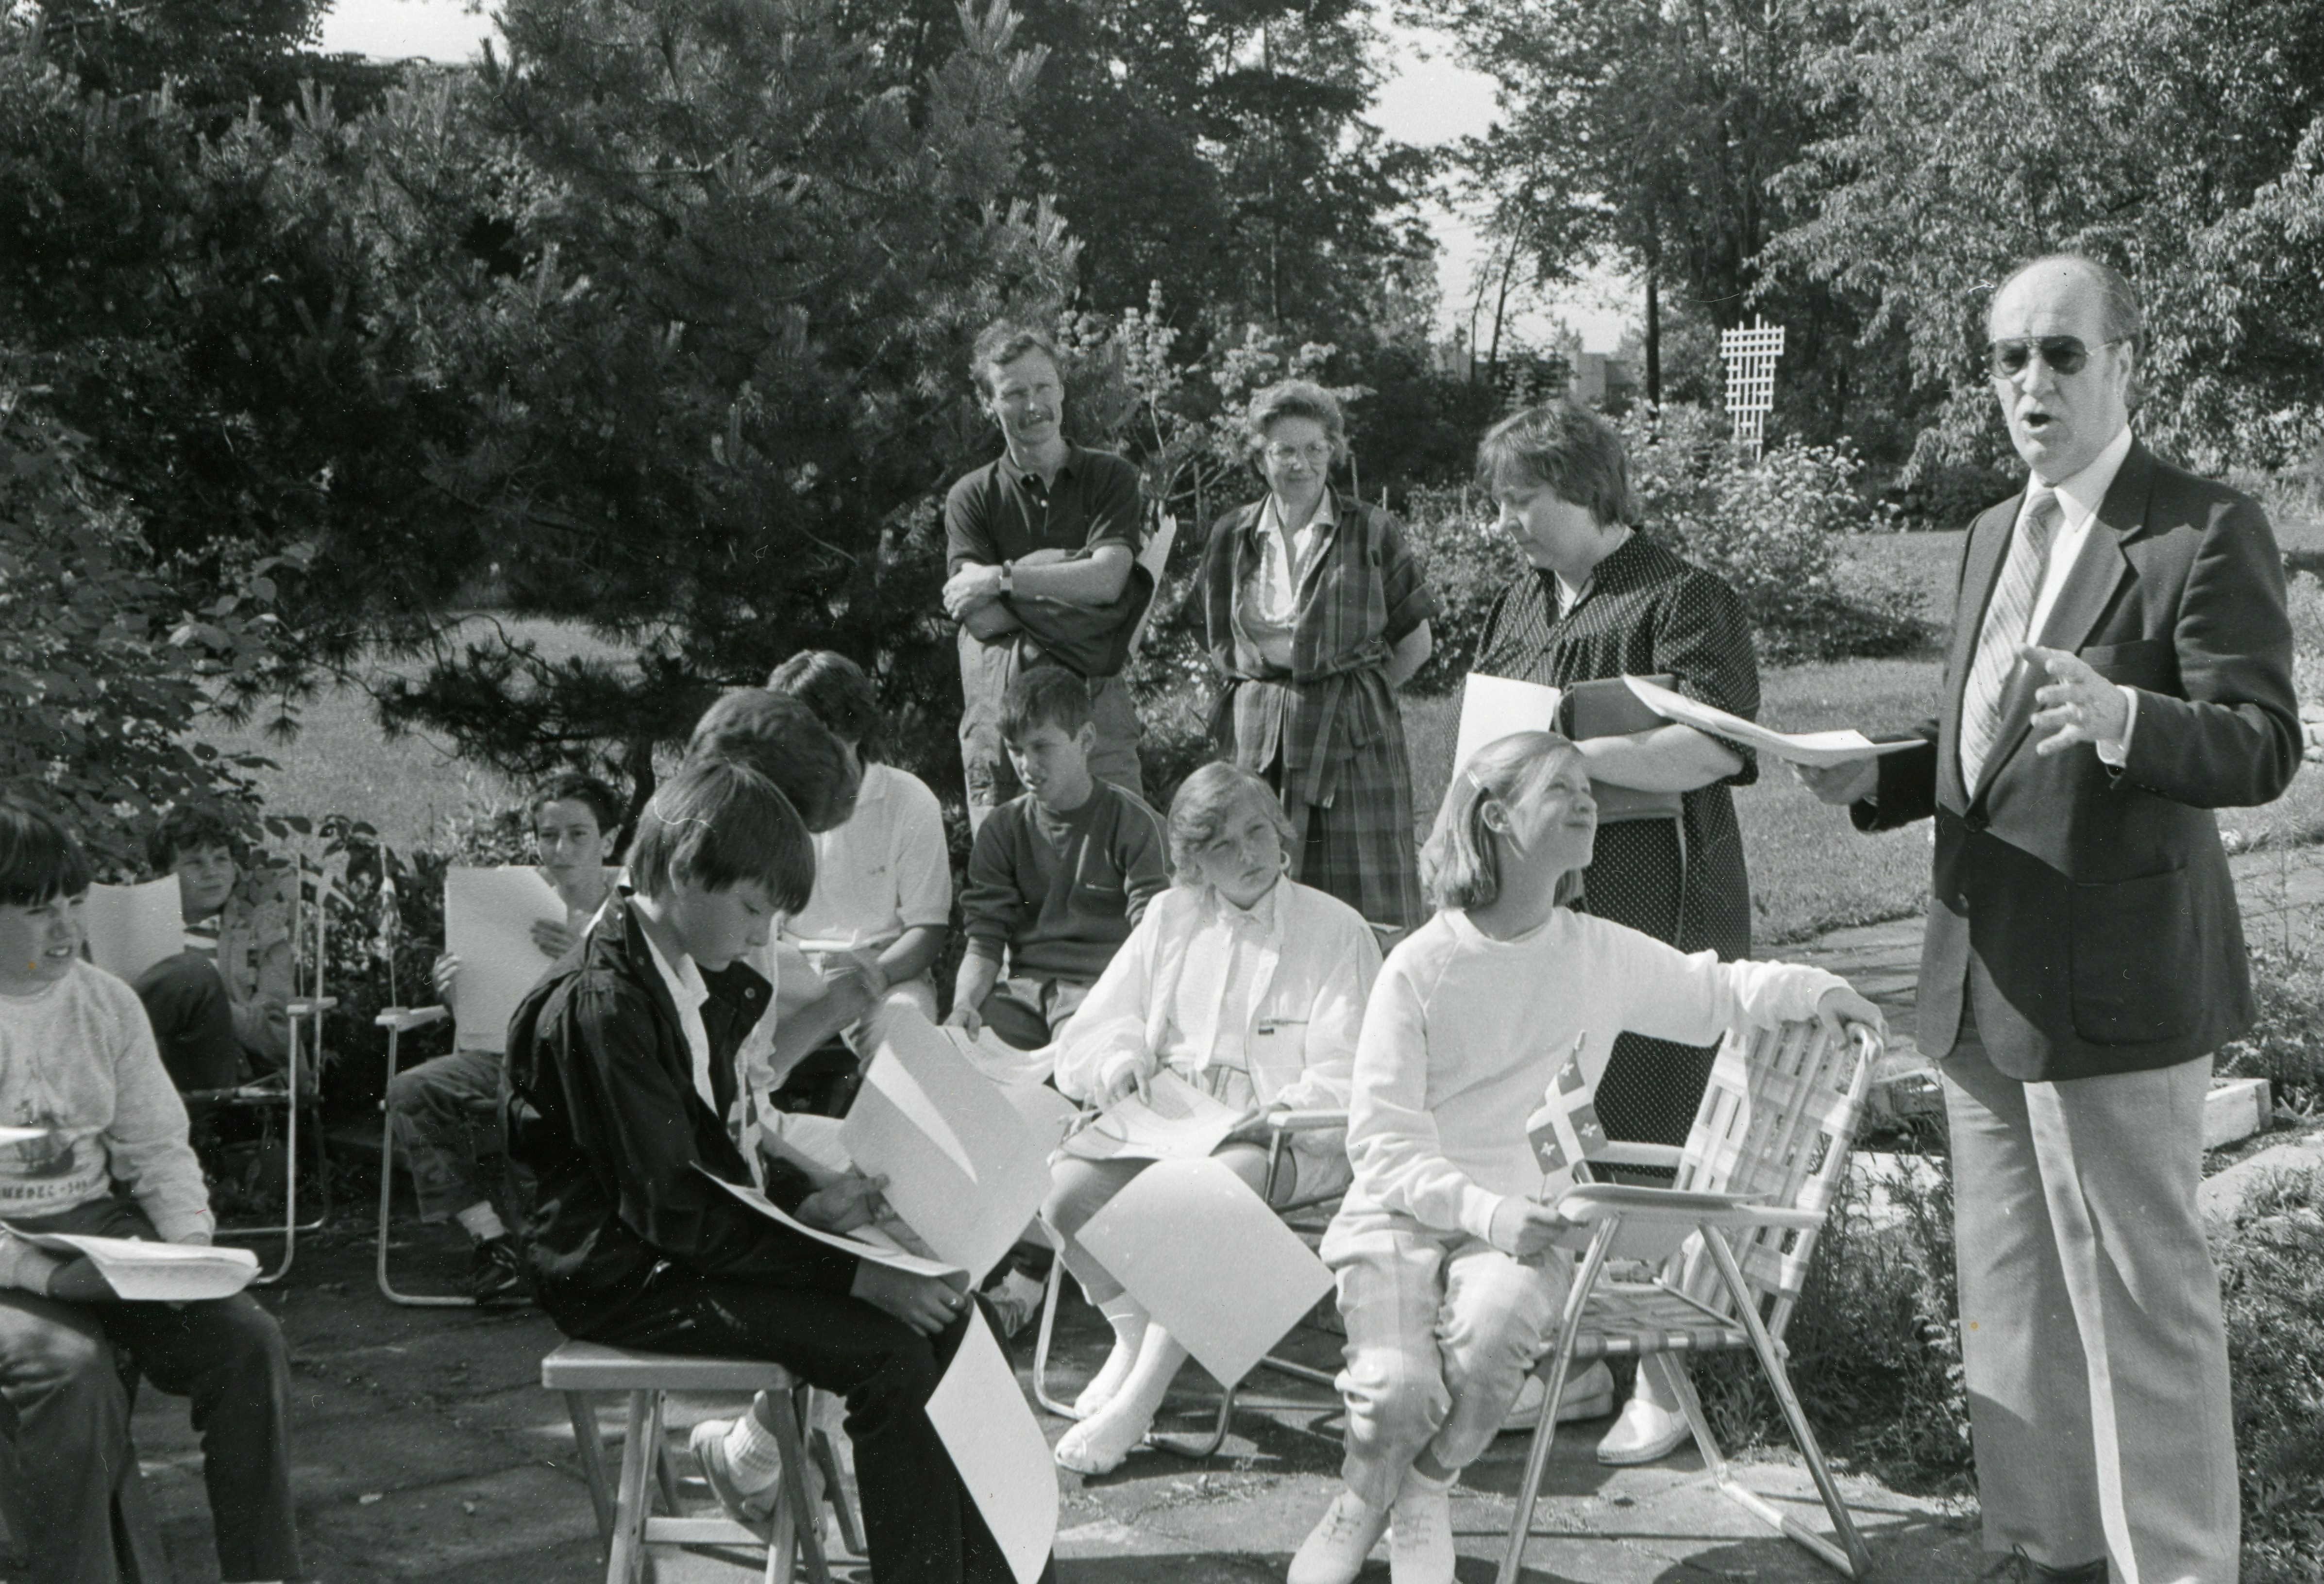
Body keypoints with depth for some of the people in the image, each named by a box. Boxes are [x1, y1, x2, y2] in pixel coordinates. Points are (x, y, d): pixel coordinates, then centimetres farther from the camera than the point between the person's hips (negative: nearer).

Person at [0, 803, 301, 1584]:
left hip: (105, 1229, 5)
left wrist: (191, 1242, -8)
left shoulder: (106, 1001, 9)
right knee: (71, 1363, -34)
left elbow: (157, 1148, 11)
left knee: (248, 1339, -16)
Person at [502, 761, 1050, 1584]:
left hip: (688, 1244, 9)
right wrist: (853, 1276, -23)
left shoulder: (697, 980, 9)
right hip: (627, 1279, -9)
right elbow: (670, 1212, -24)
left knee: (939, 1308, -1)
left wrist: (802, 1207, -4)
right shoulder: (600, 1007, -22)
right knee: (890, 1355, -22)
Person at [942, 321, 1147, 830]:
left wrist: (1002, 579, -5)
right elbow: (979, 618, -4)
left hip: (1095, 709, 0)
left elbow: (1107, 579, -7)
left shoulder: (1110, 477, 10)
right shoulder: (972, 497, 9)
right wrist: (1074, 581, -8)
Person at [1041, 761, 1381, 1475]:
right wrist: (1121, 1059, -6)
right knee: (1062, 1189, -23)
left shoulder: (1335, 930, 2)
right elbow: (1095, 1028, 17)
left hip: (1283, 1140, -4)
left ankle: (1139, 1398, -24)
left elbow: (1346, 1084, -5)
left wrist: (1269, 1115, -21)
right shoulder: (1170, 919, 15)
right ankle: (1134, 1334, 4)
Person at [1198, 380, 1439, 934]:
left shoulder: (1373, 532, 2)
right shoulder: (1233, 536, 11)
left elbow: (1415, 642, 7)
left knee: (1358, 896, -7)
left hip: (1351, 738, -2)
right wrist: (1268, 688, 6)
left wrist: (1357, 695, 2)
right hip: (1258, 737, 2)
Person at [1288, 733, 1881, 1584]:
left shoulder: (1603, 954, 5)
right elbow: (1382, 1145, -9)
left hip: (1524, 1217, 2)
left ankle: (1426, 1497, -2)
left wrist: (1811, 988, 9)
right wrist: (1486, 1210, -21)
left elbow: (1711, 993, 25)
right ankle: (1360, 1506, 10)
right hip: (1402, 1216, -2)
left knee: (1497, 1320, -32)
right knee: (1398, 1391, -27)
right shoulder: (1421, 966, -7)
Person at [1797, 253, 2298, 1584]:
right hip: (1986, 980, 8)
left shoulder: (2207, 531, -10)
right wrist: (1877, 780, 4)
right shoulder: (1996, 534, 15)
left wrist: (2115, 714, -35)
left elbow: (2264, 745, -17)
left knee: (2141, 1312, 0)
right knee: (2012, 1309, 17)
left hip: (2115, 987, -8)